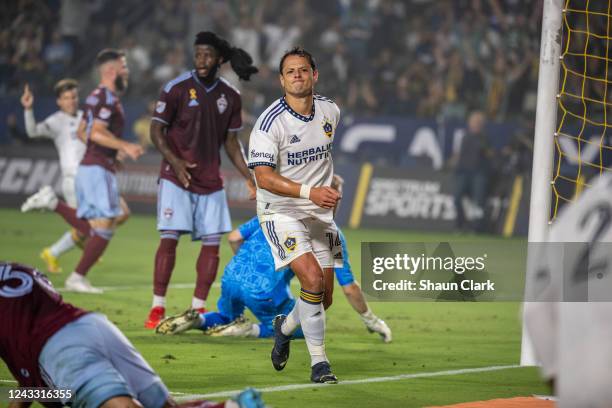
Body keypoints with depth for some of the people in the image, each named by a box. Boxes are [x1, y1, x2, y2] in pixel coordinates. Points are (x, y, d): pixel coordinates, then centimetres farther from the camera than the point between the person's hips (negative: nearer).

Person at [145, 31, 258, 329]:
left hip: (210, 181, 5)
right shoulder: (177, 88, -8)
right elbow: (156, 130, -5)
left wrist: (250, 179, 8)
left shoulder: (230, 96, 5)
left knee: (212, 242, 1)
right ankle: (157, 308, -6)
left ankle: (198, 308, 9)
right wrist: (174, 161, -20)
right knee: (169, 238, -10)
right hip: (176, 178, -4)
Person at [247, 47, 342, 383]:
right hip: (281, 213, -6)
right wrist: (309, 192, -35)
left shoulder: (330, 111, 2)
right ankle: (318, 362, -13)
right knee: (313, 279, -24)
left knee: (324, 298, 7)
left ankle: (285, 326, 39)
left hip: (320, 215, 6)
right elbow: (263, 178, -25)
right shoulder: (270, 122, -17)